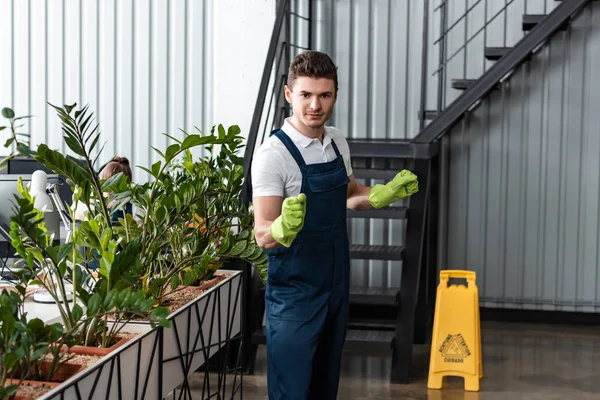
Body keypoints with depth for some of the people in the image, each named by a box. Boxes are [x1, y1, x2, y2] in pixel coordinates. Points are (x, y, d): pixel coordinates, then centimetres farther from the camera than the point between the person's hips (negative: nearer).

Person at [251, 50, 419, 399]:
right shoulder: (273, 154, -19)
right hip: (295, 292, -7)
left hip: (336, 285, 7)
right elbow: (263, 235, -23)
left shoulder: (338, 142, 3)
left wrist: (386, 194, 1)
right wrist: (283, 229, -45)